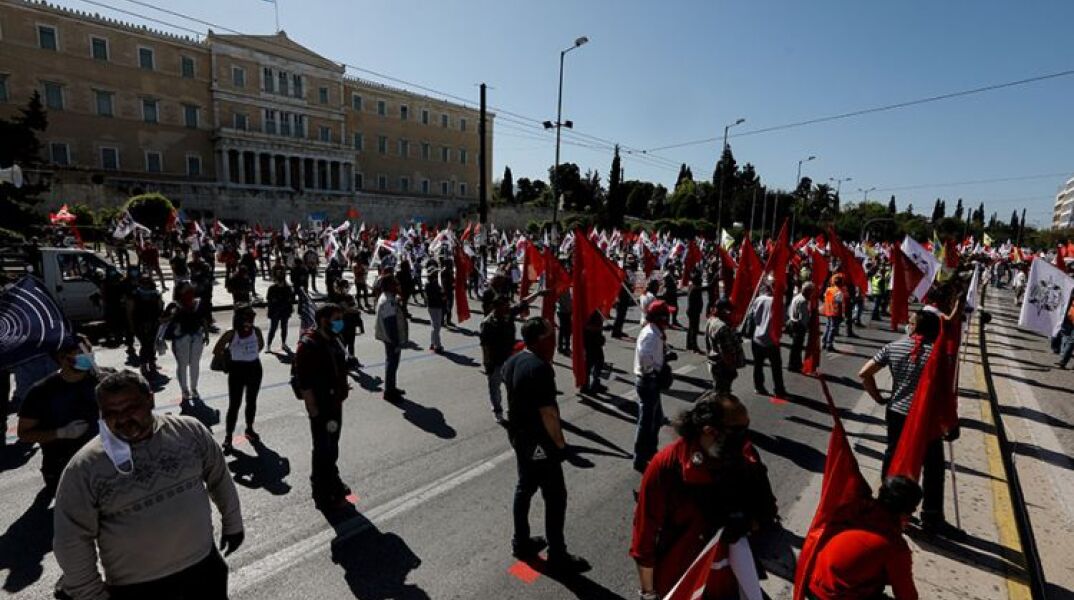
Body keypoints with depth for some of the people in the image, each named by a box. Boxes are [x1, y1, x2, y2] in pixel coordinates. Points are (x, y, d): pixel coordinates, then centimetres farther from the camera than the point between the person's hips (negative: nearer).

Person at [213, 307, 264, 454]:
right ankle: (228, 437, 8)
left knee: (252, 401, 16)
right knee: (234, 404, -2)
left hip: (254, 368, 4)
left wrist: (252, 354, 7)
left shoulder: (256, 331, -4)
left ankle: (249, 429, 34)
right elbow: (216, 351, -4)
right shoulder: (231, 334, -13)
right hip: (237, 370, -4)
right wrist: (229, 359, 2)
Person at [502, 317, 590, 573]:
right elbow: (548, 412, -24)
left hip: (519, 434, 9)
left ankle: (521, 542, 34)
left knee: (525, 487, 21)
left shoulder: (512, 362, 1)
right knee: (555, 496, 5)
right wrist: (560, 443, -13)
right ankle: (557, 555, 18)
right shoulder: (540, 368, -27)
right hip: (538, 441, -9)